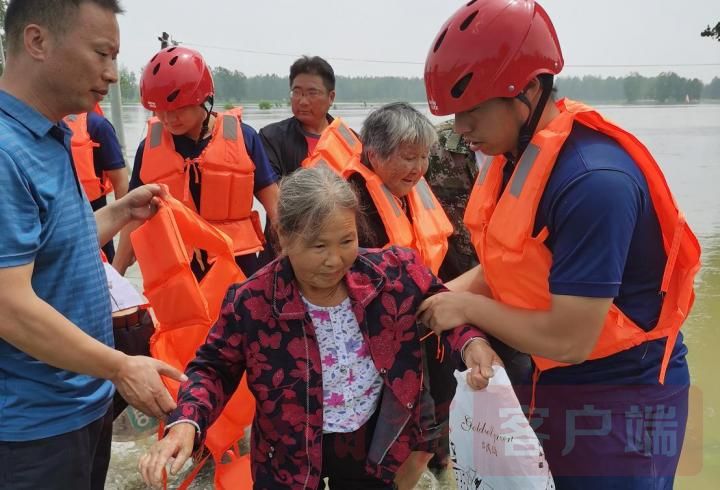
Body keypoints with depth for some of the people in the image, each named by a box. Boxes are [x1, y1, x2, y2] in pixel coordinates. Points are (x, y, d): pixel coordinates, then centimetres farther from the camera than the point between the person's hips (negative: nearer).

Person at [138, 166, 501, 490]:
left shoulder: (394, 272, -17)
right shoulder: (251, 303, -21)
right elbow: (215, 368, -8)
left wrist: (470, 342, -20)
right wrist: (186, 423, -25)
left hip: (375, 443, 2)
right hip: (292, 458, -1)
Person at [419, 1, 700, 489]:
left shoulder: (594, 181, -30)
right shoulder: (519, 153, -3)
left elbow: (568, 340, -29)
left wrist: (468, 308, -17)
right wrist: (446, 293, -7)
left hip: (619, 403, -8)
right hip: (547, 382, 8)